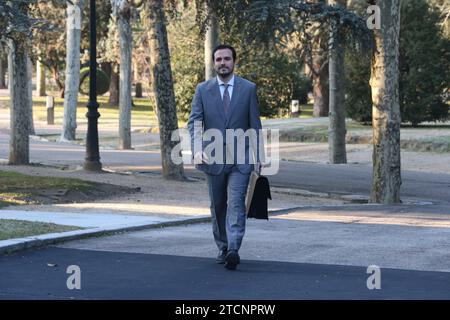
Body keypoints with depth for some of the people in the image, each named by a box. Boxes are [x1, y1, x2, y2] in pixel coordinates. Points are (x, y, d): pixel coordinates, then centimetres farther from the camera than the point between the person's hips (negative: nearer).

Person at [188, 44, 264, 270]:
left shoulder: (248, 88, 2)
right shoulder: (203, 90, 3)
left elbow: (255, 125, 5)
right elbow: (194, 122, -4)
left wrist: (258, 156, 4)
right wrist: (197, 149, -21)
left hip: (240, 158, -2)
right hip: (213, 158, 2)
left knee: (236, 203, -15)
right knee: (218, 206, 11)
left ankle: (233, 250, -25)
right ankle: (223, 248, 24)